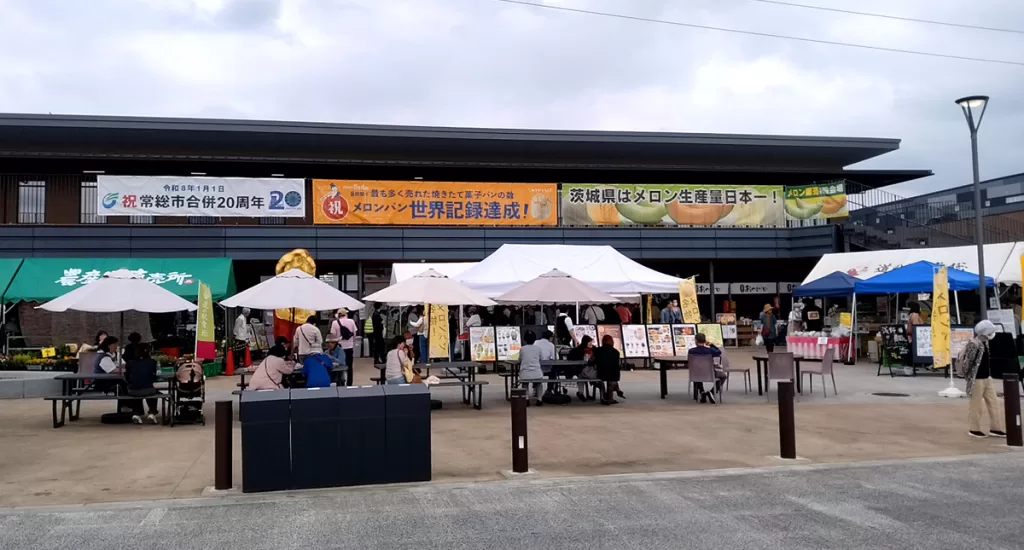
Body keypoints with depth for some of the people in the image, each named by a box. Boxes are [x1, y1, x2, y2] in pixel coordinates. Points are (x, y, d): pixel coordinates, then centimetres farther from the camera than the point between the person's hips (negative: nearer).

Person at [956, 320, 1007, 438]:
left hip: (987, 378, 9)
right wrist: (968, 377, -13)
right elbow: (968, 362, -22)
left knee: (994, 403, 12)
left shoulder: (985, 343, 9)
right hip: (977, 379, -9)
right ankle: (973, 429, 15)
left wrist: (989, 375, 19)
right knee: (976, 405, 2)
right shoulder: (974, 344, -22)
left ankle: (996, 428, 20)